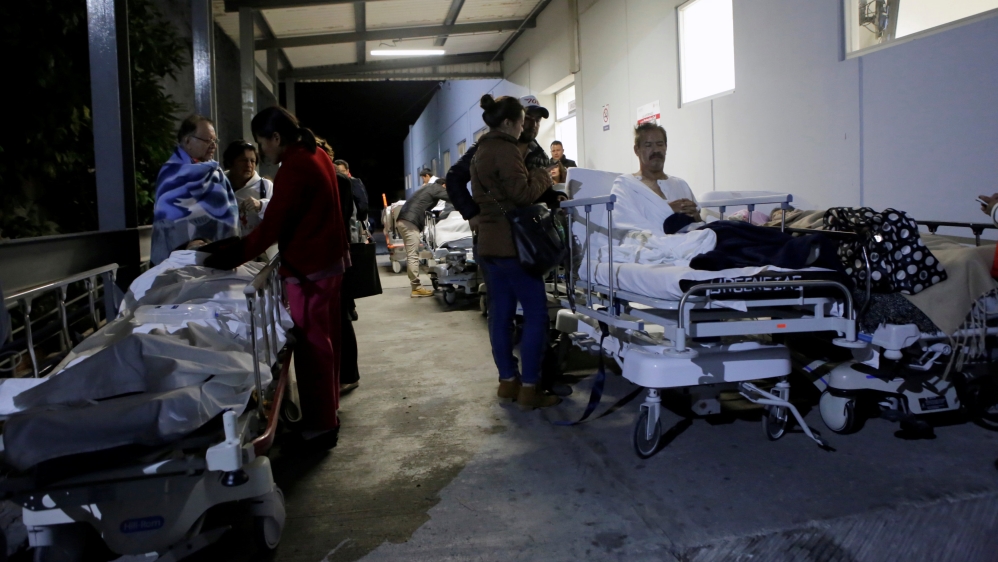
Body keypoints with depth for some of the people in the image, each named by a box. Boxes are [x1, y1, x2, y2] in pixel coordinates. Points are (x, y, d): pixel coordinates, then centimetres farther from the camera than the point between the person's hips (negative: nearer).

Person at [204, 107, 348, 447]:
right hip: (331, 259, 10)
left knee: (312, 345, -2)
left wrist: (227, 258, -16)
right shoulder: (317, 156, 10)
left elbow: (271, 229, -21)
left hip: (309, 268, -10)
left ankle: (320, 425, 7)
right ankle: (328, 411, 29)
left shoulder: (293, 169, -19)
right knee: (326, 338, 17)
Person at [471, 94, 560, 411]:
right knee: (536, 313, -6)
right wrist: (543, 177, -4)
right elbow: (522, 193, -20)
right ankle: (529, 388, -6)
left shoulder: (481, 152, 18)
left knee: (500, 313, 11)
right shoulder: (505, 149, -12)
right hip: (511, 242, -10)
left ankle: (508, 381, 17)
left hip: (488, 243, 10)